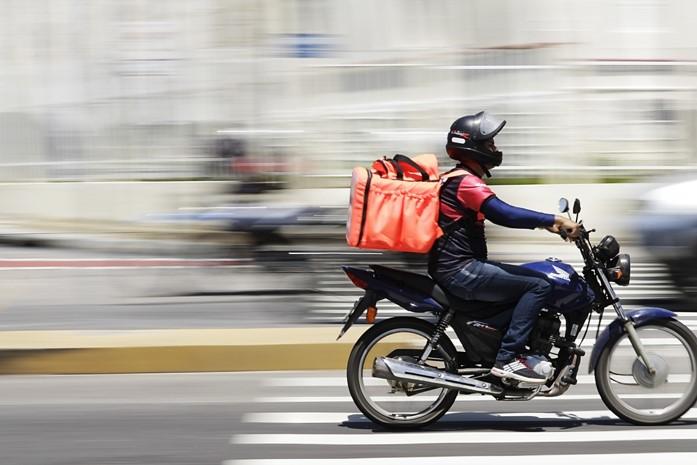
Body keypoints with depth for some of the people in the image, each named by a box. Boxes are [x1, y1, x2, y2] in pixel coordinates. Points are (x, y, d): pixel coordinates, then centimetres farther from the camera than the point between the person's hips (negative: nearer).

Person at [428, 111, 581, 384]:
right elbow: (504, 214, -27)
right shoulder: (466, 182, -14)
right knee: (538, 286, -14)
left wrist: (546, 224, 14)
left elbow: (502, 214, 22)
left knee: (531, 279, 17)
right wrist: (554, 220, -26)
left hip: (458, 267, 11)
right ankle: (508, 358, -18)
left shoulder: (461, 179, 19)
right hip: (460, 271, -11)